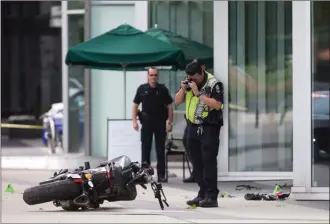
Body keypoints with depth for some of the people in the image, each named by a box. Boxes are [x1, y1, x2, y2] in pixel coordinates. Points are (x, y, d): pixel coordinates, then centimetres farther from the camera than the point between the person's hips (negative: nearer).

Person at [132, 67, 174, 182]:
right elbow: (135, 105, 5)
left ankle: (161, 174, 6)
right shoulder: (142, 89, 1)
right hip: (146, 121, 0)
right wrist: (134, 120, -3)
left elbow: (169, 106, 2)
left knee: (160, 149, 2)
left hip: (160, 121, 0)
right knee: (145, 148, 4)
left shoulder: (163, 89, 0)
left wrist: (170, 122, -4)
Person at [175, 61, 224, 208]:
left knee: (208, 161, -10)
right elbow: (177, 101, 14)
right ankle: (202, 194, 14)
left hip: (209, 128, -7)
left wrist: (198, 93, -21)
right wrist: (183, 89, -5)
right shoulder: (188, 82, 9)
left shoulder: (213, 84, -11)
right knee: (197, 163, 8)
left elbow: (217, 105, -23)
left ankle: (211, 196, -11)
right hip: (193, 128, 7)